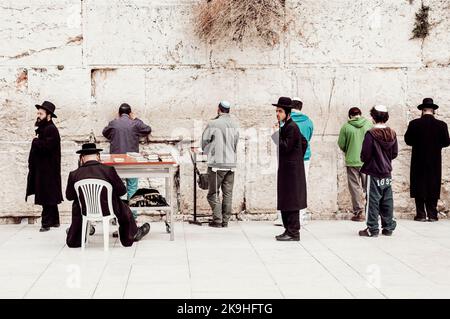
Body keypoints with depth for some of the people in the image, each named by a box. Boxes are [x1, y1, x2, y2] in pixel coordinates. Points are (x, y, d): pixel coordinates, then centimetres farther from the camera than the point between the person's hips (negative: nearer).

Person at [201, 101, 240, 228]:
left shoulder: (213, 124, -10)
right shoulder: (235, 124, 4)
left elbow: (204, 142, 2)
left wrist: (208, 152, 19)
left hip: (216, 163, -5)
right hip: (231, 163, 5)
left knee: (213, 193, 4)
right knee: (228, 193, 9)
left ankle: (217, 220, -2)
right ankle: (225, 220, 10)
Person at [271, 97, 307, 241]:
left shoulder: (292, 127, -14)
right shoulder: (285, 126, 16)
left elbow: (286, 147, -20)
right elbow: (304, 142, 24)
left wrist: (275, 134, -15)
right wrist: (299, 157, 20)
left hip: (292, 170, -10)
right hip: (286, 169, 10)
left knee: (291, 201, -8)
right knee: (285, 202, 12)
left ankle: (293, 233, -5)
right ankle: (289, 230, 17)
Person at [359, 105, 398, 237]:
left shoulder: (371, 133, -17)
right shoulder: (392, 134, 1)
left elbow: (365, 155, -15)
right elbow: (395, 153, 7)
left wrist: (365, 161, 6)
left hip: (373, 173, -5)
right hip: (387, 173, 5)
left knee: (372, 201, 1)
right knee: (387, 202, 12)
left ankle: (372, 229, 4)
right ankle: (388, 227, 17)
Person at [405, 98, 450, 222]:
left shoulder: (414, 124, -10)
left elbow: (408, 140, -4)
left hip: (419, 161, -1)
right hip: (435, 162, 1)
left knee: (419, 187, 6)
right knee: (433, 188, 8)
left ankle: (421, 214, 5)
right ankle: (432, 215, 8)